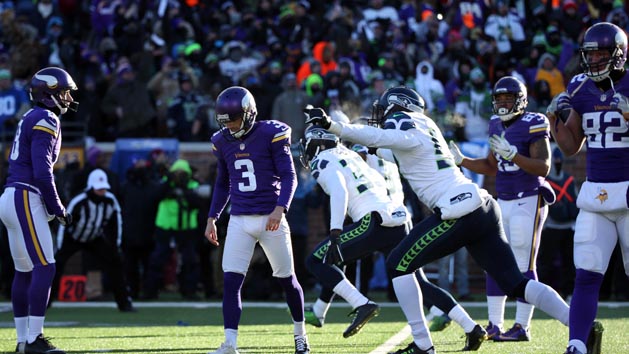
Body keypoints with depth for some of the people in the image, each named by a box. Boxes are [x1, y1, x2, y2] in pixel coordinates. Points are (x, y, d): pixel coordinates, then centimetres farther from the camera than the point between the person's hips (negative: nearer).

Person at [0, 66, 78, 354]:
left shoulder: (30, 119, 19)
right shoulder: (46, 121, -11)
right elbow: (42, 172, -19)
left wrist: (52, 206, 16)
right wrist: (57, 208, -10)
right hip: (26, 200, -10)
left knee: (24, 271, 12)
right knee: (45, 268, -12)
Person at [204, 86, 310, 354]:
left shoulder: (271, 135, -9)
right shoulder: (223, 141, 7)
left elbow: (289, 176, -9)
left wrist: (280, 208, -24)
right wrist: (212, 218, 13)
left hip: (270, 218, -4)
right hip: (239, 220, 4)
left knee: (287, 279, 9)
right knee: (231, 282, -10)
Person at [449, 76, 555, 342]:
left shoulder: (532, 125, -11)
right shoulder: (497, 125, 12)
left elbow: (543, 167, -18)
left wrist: (512, 154, -28)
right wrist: (460, 160, 12)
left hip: (528, 202, -8)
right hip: (503, 202, 8)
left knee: (523, 265, -7)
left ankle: (522, 327, -3)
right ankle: (495, 325, 11)